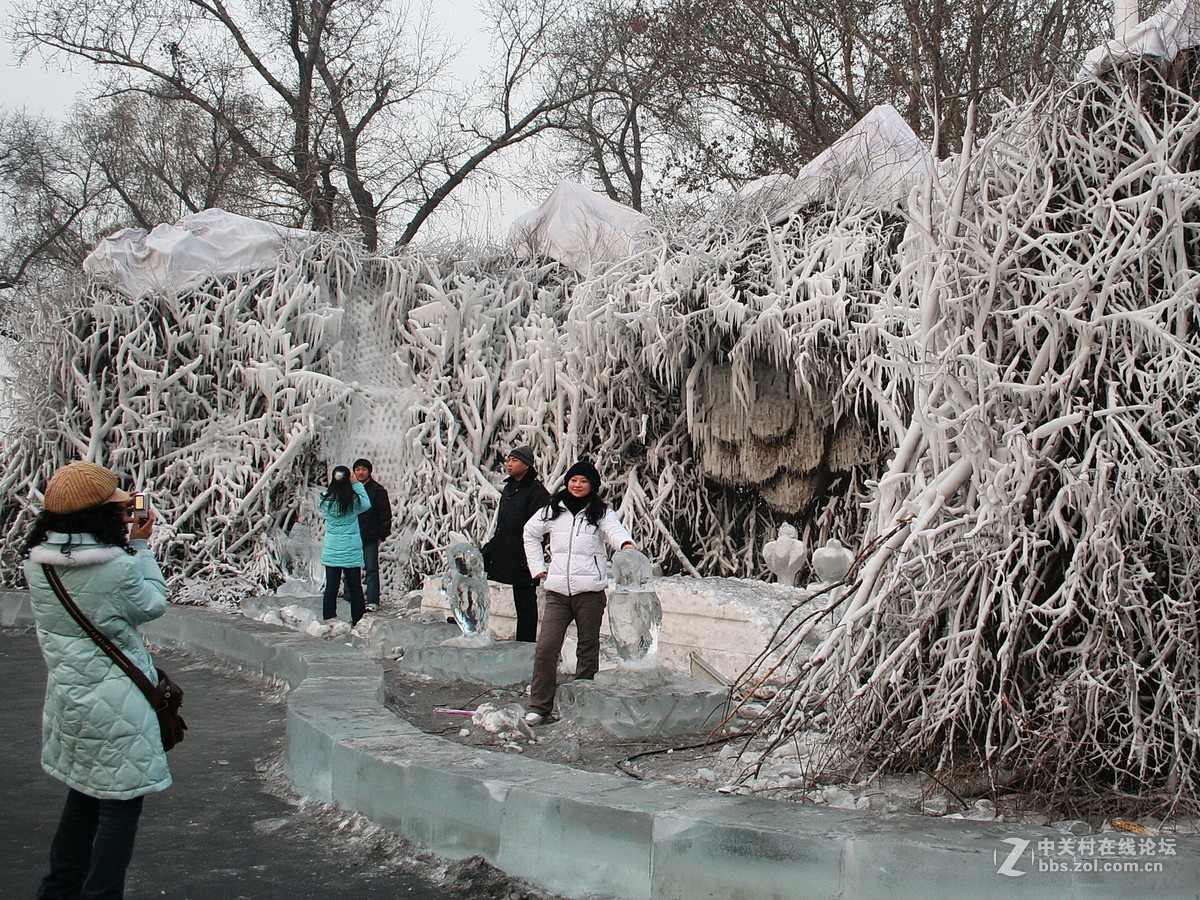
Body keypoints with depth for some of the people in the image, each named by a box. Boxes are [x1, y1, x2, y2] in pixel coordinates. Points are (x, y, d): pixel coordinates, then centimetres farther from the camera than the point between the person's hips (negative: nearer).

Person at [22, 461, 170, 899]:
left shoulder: (36, 563, -3)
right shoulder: (118, 567, -22)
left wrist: (125, 545, 5)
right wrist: (139, 546, 0)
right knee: (121, 804, 4)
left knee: (83, 796, 24)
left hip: (67, 696, 8)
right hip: (115, 705, -8)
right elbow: (153, 604, -4)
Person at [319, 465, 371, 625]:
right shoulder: (354, 500, -12)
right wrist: (356, 484, 5)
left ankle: (329, 621, 9)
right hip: (352, 551, -2)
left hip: (331, 550, 2)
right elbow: (367, 504, 7)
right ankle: (358, 621, 12)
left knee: (331, 587, 7)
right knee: (355, 587, 9)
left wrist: (332, 484, 11)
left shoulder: (325, 499, -7)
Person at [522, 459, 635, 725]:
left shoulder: (600, 513, 3)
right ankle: (539, 706, 2)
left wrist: (626, 543, -41)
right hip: (557, 591, 2)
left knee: (588, 649, 7)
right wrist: (538, 567, 18)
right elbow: (530, 533, 28)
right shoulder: (552, 511, 12)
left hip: (590, 591, -2)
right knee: (546, 647, -6)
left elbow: (614, 530, -18)